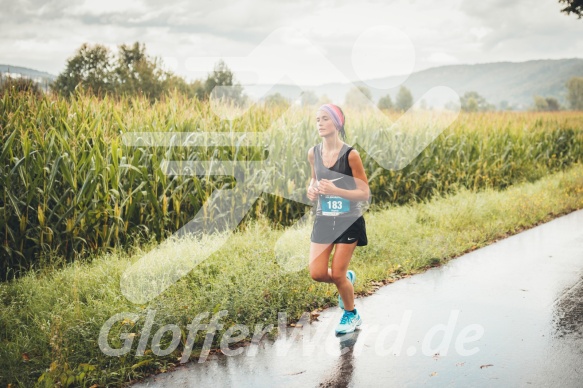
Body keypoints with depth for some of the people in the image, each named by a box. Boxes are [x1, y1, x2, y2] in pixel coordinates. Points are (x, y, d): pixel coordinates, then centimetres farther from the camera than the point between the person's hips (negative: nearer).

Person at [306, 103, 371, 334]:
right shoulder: (313, 153, -1)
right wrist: (312, 189, -5)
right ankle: (347, 279, 33)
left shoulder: (350, 155, -16)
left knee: (337, 274, -1)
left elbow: (365, 194, -13)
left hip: (349, 221, -4)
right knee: (317, 274, -2)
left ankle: (351, 315, 28)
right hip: (323, 220, 5)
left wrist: (336, 190, -28)